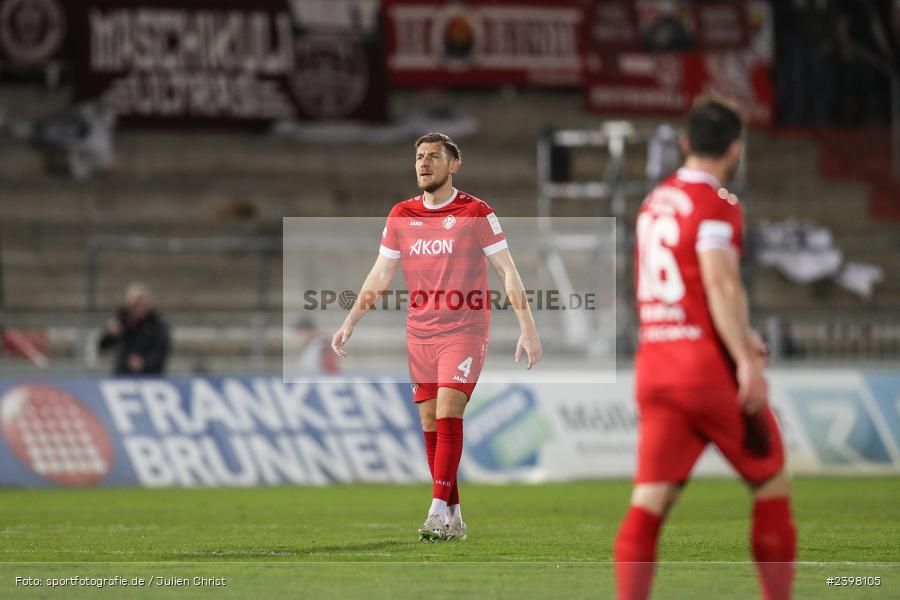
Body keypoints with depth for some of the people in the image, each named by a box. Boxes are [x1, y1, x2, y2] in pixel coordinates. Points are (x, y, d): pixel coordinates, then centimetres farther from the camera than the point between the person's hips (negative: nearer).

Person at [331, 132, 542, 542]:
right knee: (430, 424, 3)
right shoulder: (401, 216, 9)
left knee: (447, 414, -17)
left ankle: (439, 511, -20)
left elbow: (508, 272, -3)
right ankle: (454, 519, 9)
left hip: (464, 330, -5)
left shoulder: (476, 213, -4)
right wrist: (350, 323, 8)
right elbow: (379, 277, 14)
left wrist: (527, 328, -8)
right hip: (419, 335, 5)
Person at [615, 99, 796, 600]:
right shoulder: (717, 203, -7)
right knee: (773, 487, 11)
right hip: (709, 366, -6)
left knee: (649, 503, -1)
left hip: (653, 366, 6)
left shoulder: (654, 202, 16)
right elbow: (721, 285, -19)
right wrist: (747, 360, -22)